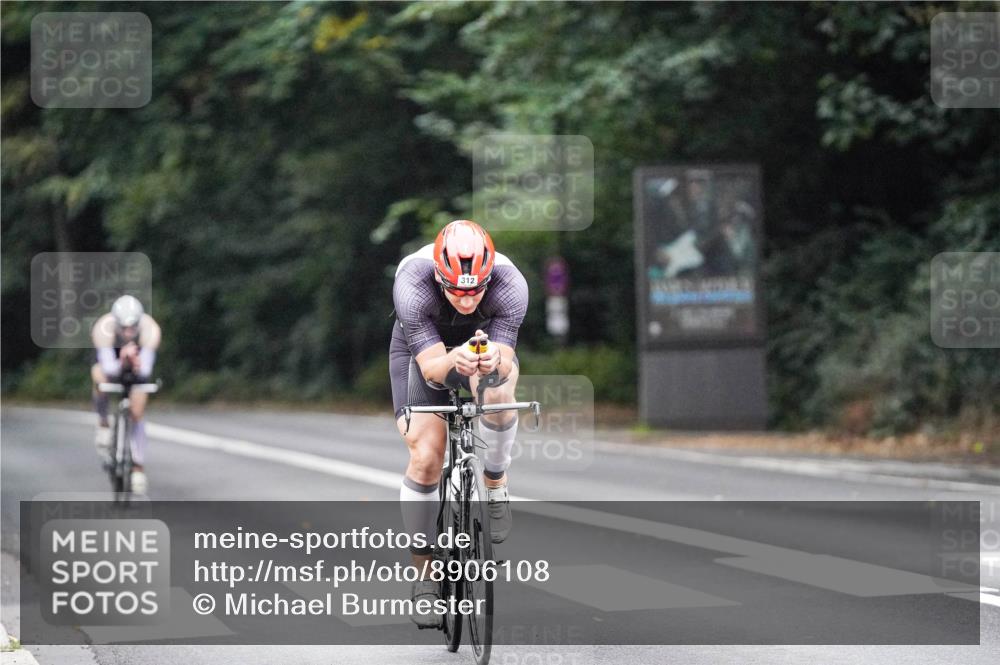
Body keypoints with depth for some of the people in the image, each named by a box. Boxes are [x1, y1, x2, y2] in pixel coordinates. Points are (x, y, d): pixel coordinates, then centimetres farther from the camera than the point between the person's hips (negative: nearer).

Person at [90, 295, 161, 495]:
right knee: (101, 379, -33)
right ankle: (103, 424, -8)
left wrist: (138, 367, -64)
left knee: (137, 414, -5)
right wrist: (121, 363, -65)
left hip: (137, 364, 1)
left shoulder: (150, 329, -37)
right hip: (110, 358, 0)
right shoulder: (103, 329, -39)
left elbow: (145, 371, -42)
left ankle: (138, 467, 10)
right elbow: (109, 369, -45)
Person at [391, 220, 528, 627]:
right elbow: (430, 366, -36)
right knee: (426, 458, -14)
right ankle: (423, 574, 2)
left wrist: (492, 361, -57)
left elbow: (505, 359, -33)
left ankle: (496, 485, -9)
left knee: (497, 390, -35)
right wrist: (453, 360, -58)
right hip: (421, 349, 0)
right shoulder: (412, 284, -37)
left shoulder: (510, 284, -34)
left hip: (486, 343, 0)